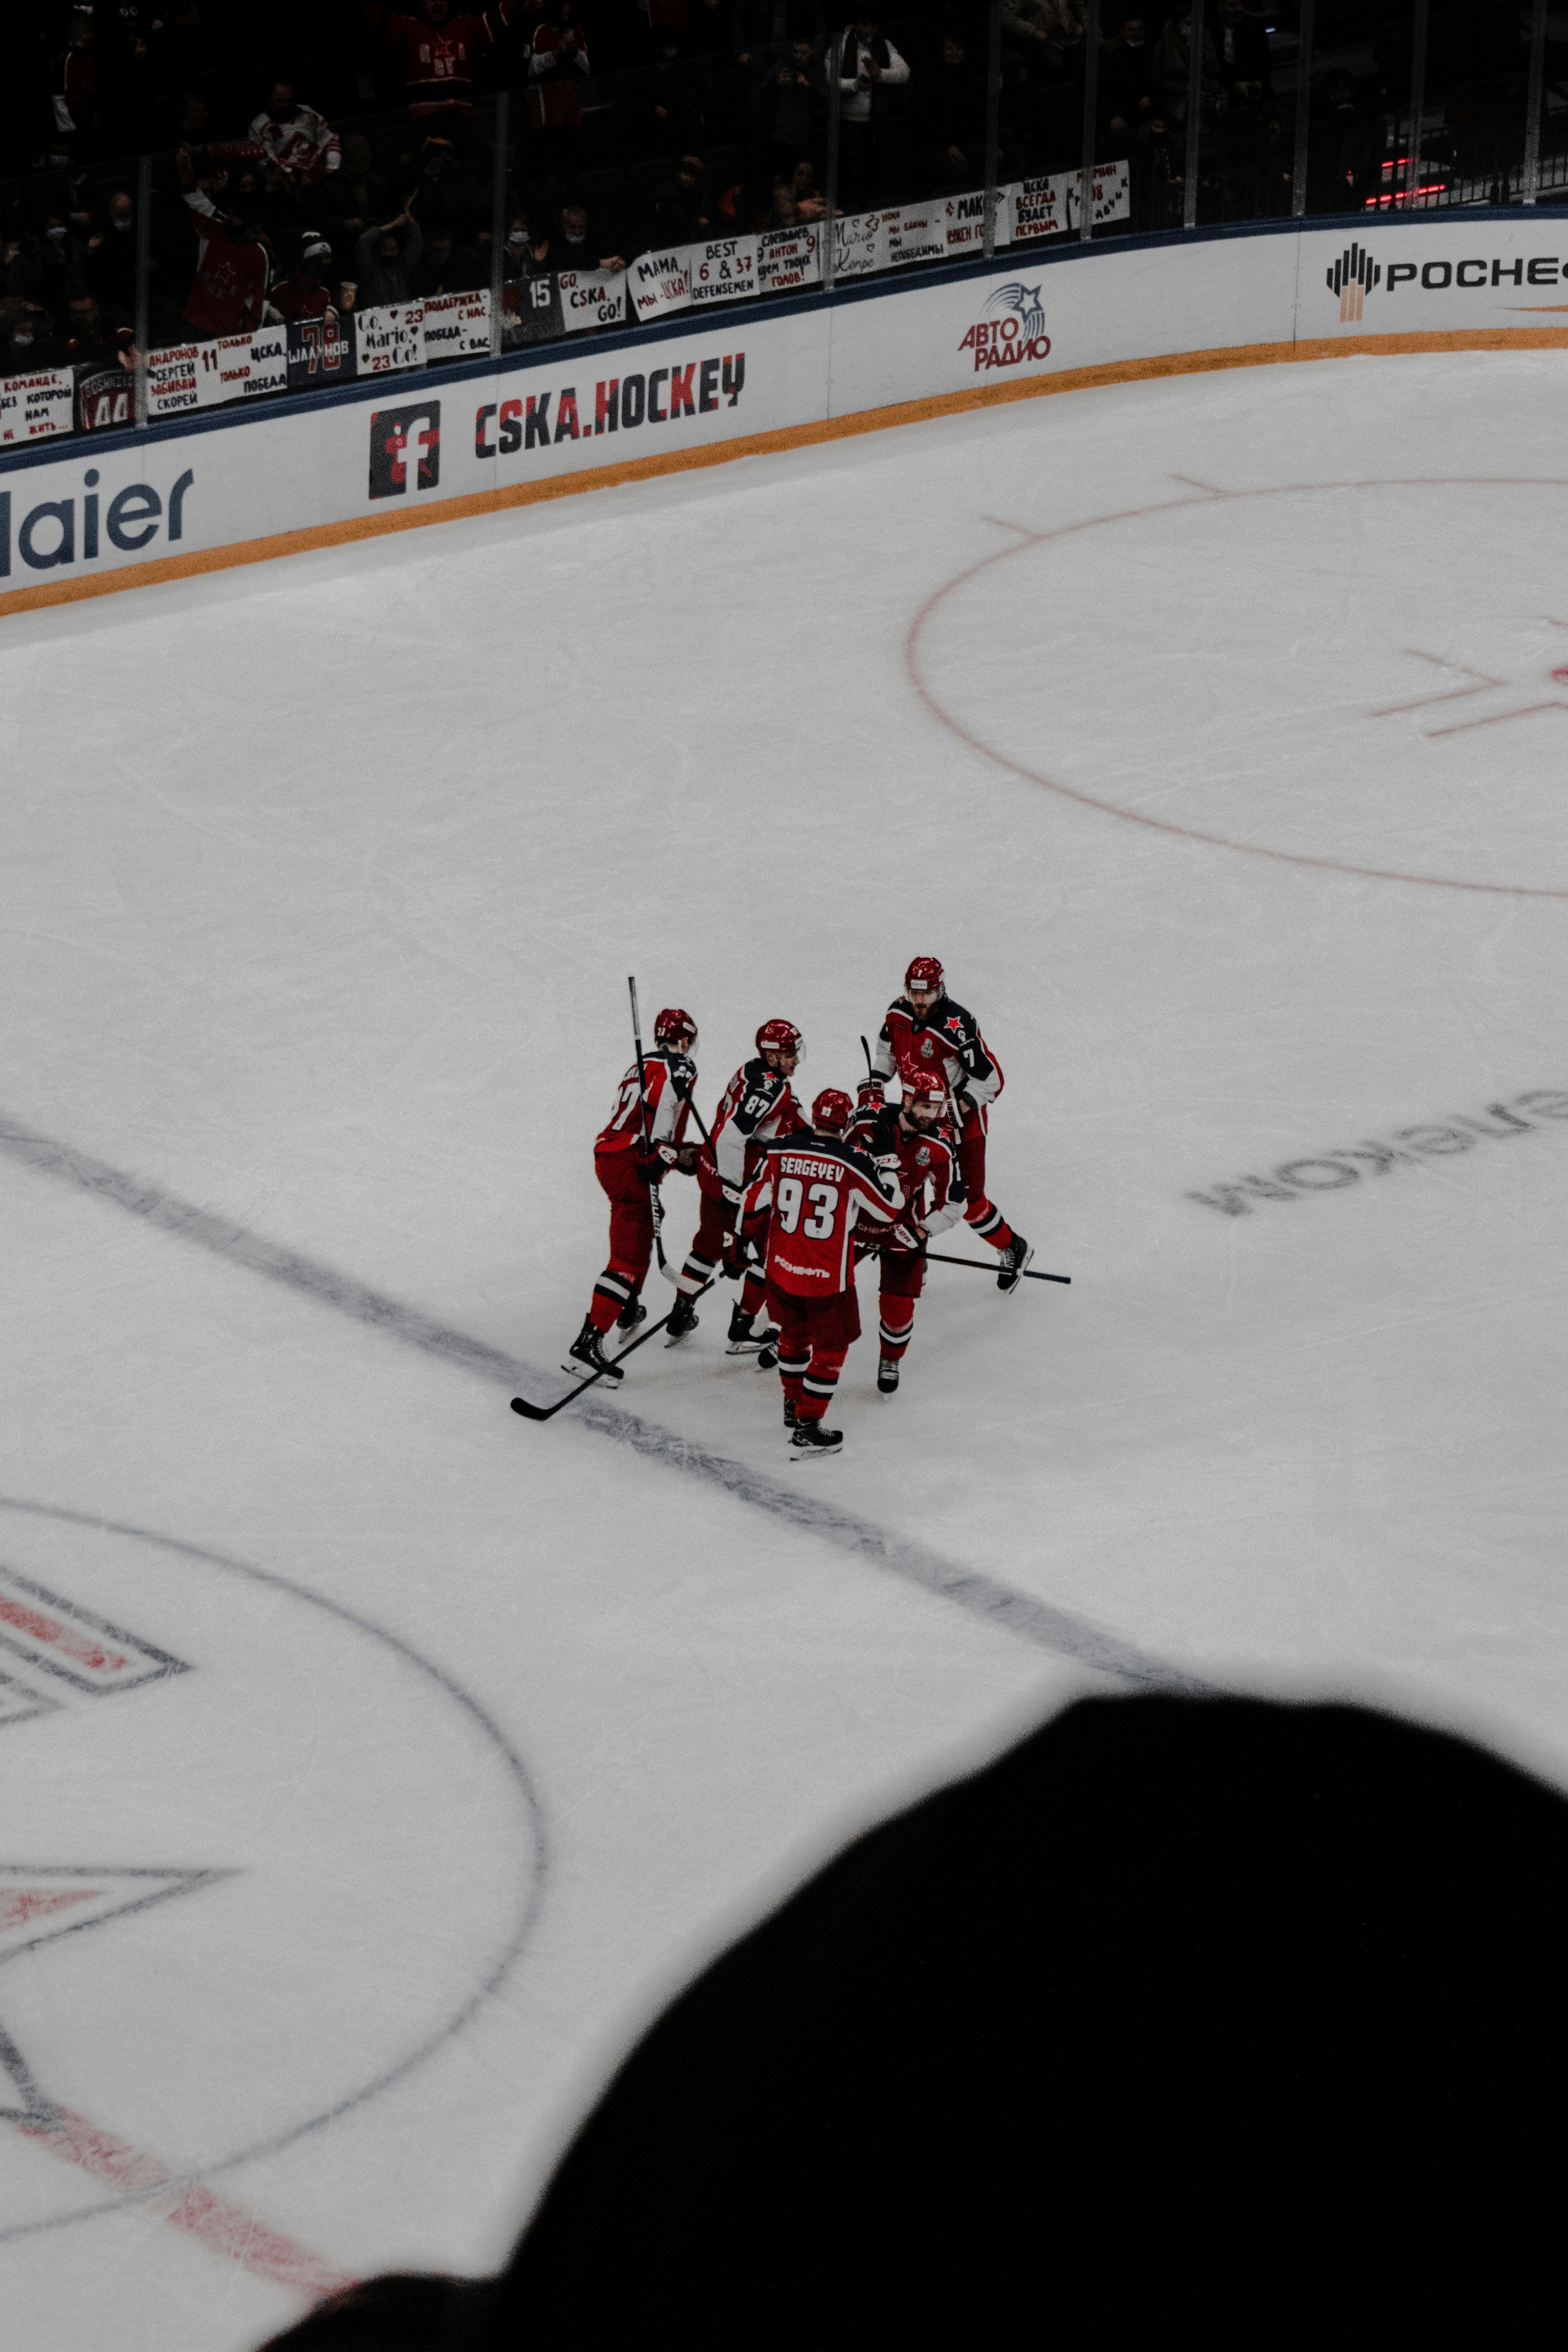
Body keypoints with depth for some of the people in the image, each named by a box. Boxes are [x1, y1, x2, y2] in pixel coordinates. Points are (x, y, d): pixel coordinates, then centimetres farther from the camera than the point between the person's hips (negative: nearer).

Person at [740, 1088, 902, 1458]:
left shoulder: (779, 1151, -8)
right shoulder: (852, 1164, -17)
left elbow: (754, 1203, 2)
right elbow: (888, 1209, -4)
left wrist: (744, 1237, 21)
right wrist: (889, 1171, 13)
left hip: (781, 1270, 5)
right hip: (828, 1276, -4)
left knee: (793, 1332, 28)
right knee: (831, 1347, 11)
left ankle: (793, 1407, 43)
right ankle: (806, 1429, 9)